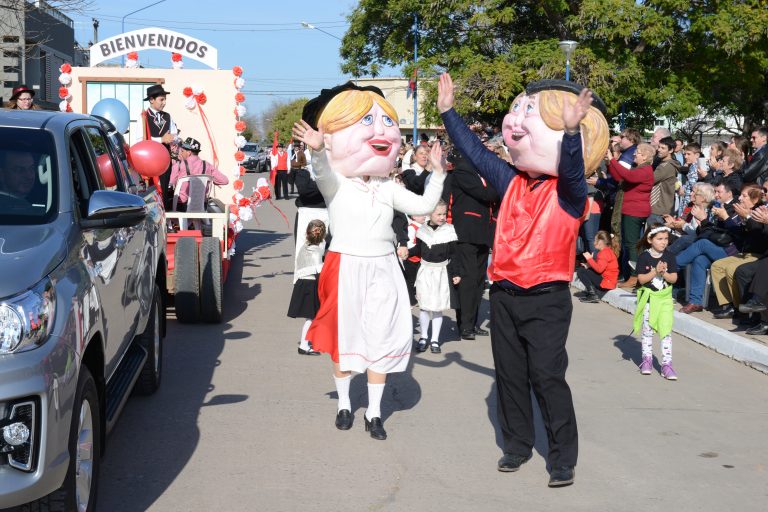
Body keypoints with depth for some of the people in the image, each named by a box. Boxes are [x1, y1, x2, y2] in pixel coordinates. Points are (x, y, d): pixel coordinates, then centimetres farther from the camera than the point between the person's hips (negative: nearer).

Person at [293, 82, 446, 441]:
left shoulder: (387, 188, 6)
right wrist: (317, 151, -53)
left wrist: (437, 173, -8)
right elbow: (324, 172, -31)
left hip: (383, 268, 4)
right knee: (345, 337, 7)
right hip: (346, 267, -3)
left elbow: (422, 206, 2)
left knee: (382, 340, 4)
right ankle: (344, 404, 26)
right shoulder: (335, 183, -8)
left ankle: (374, 412, 16)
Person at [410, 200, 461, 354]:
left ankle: (435, 339, 13)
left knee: (437, 307, 4)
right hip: (425, 272, 1)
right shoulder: (422, 230, 0)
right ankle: (423, 337, 19)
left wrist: (456, 273, -5)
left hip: (441, 272, -1)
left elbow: (453, 254, -3)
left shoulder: (449, 230, -6)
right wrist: (408, 252, -5)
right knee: (424, 306, 4)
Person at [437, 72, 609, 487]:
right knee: (510, 375, 13)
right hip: (504, 295, 6)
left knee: (547, 376, -6)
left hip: (546, 299, -6)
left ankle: (563, 457, 3)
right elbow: (475, 151, 14)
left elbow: (571, 169, -31)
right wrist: (448, 111, 12)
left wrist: (572, 129, -48)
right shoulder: (511, 183, 7)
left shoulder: (568, 192, -9)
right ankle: (517, 444, 27)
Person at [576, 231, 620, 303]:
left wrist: (589, 259, -17)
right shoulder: (607, 251, 17)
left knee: (580, 271, -14)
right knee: (582, 269, 22)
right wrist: (588, 265, -1)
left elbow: (599, 269, -25)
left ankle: (593, 295, -16)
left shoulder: (605, 253, -16)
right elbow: (599, 266, 13)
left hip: (606, 282, -11)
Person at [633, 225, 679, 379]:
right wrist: (655, 271, -22)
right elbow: (641, 279, -12)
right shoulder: (644, 257, -7)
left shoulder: (669, 257, 0)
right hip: (648, 298, -1)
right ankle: (647, 359, 24)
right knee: (647, 330, 9)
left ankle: (667, 363, -3)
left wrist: (664, 273, -20)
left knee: (666, 330, -4)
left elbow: (674, 278, -3)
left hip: (665, 298, 1)